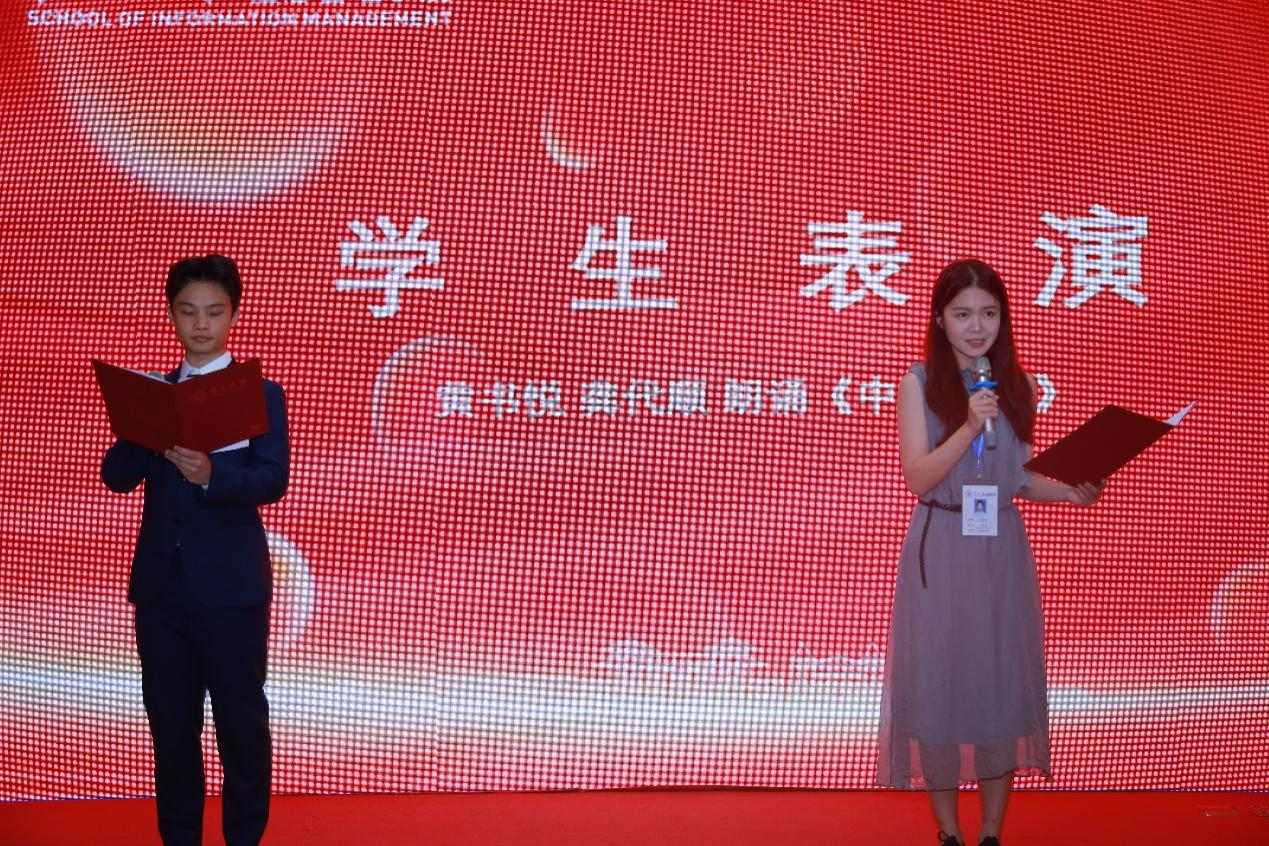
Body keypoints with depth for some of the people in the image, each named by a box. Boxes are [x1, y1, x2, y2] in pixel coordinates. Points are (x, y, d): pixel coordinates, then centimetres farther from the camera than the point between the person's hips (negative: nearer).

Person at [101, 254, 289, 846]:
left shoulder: (260, 394, 0)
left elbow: (273, 480, -12)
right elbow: (116, 476, 3)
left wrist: (211, 474, -30)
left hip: (232, 588, -4)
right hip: (160, 586, 4)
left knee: (242, 725, 5)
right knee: (170, 725, 11)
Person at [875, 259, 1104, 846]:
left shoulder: (1018, 387, 6)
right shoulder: (919, 383, -4)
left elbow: (1022, 477, 11)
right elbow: (917, 477, -12)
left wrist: (1071, 491, -7)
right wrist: (970, 427, -23)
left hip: (1002, 553, 3)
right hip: (940, 551, -3)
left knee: (1004, 683, 5)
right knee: (937, 685, 2)